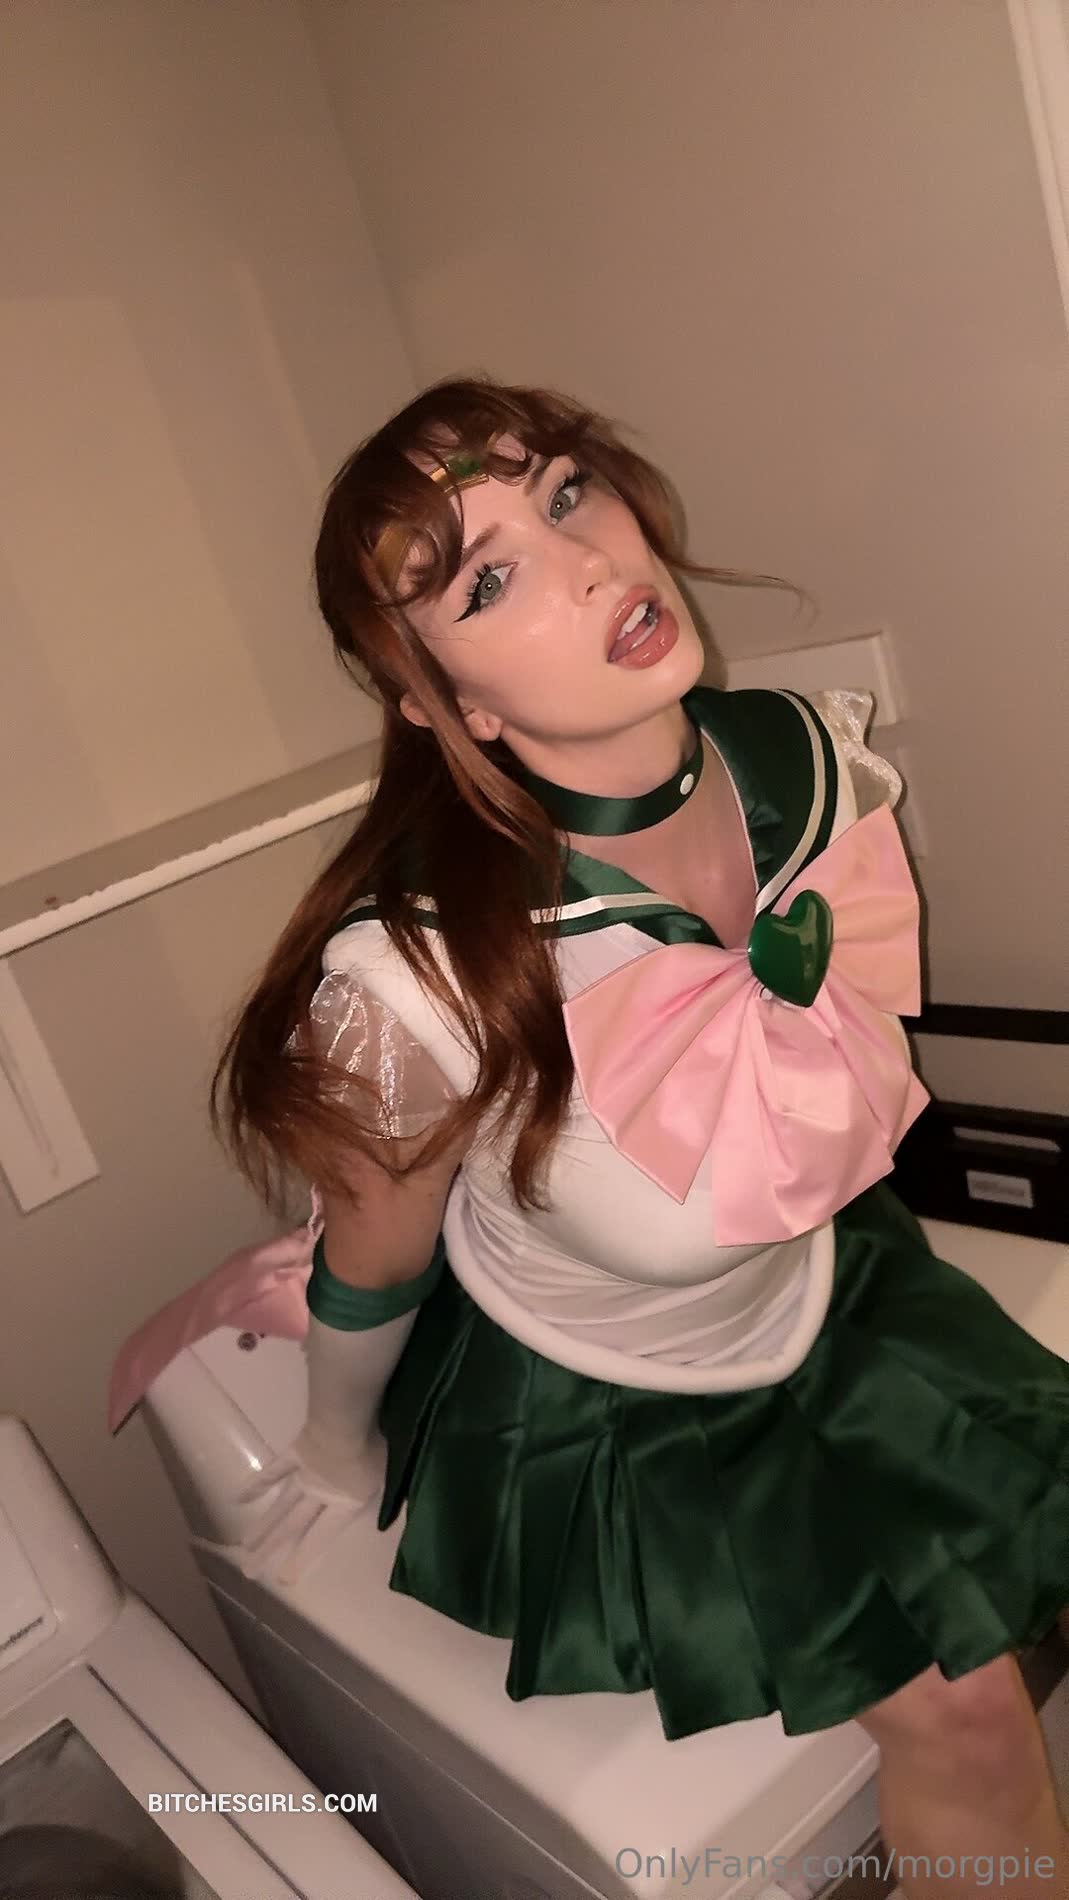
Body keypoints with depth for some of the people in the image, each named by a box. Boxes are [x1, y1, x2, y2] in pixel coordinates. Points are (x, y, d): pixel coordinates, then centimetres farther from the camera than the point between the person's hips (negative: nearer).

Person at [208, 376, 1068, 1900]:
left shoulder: (817, 764, -21)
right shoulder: (427, 976, -37)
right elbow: (372, 1270, -16)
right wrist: (340, 1455, 4)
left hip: (828, 1286, 6)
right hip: (595, 1413, -5)